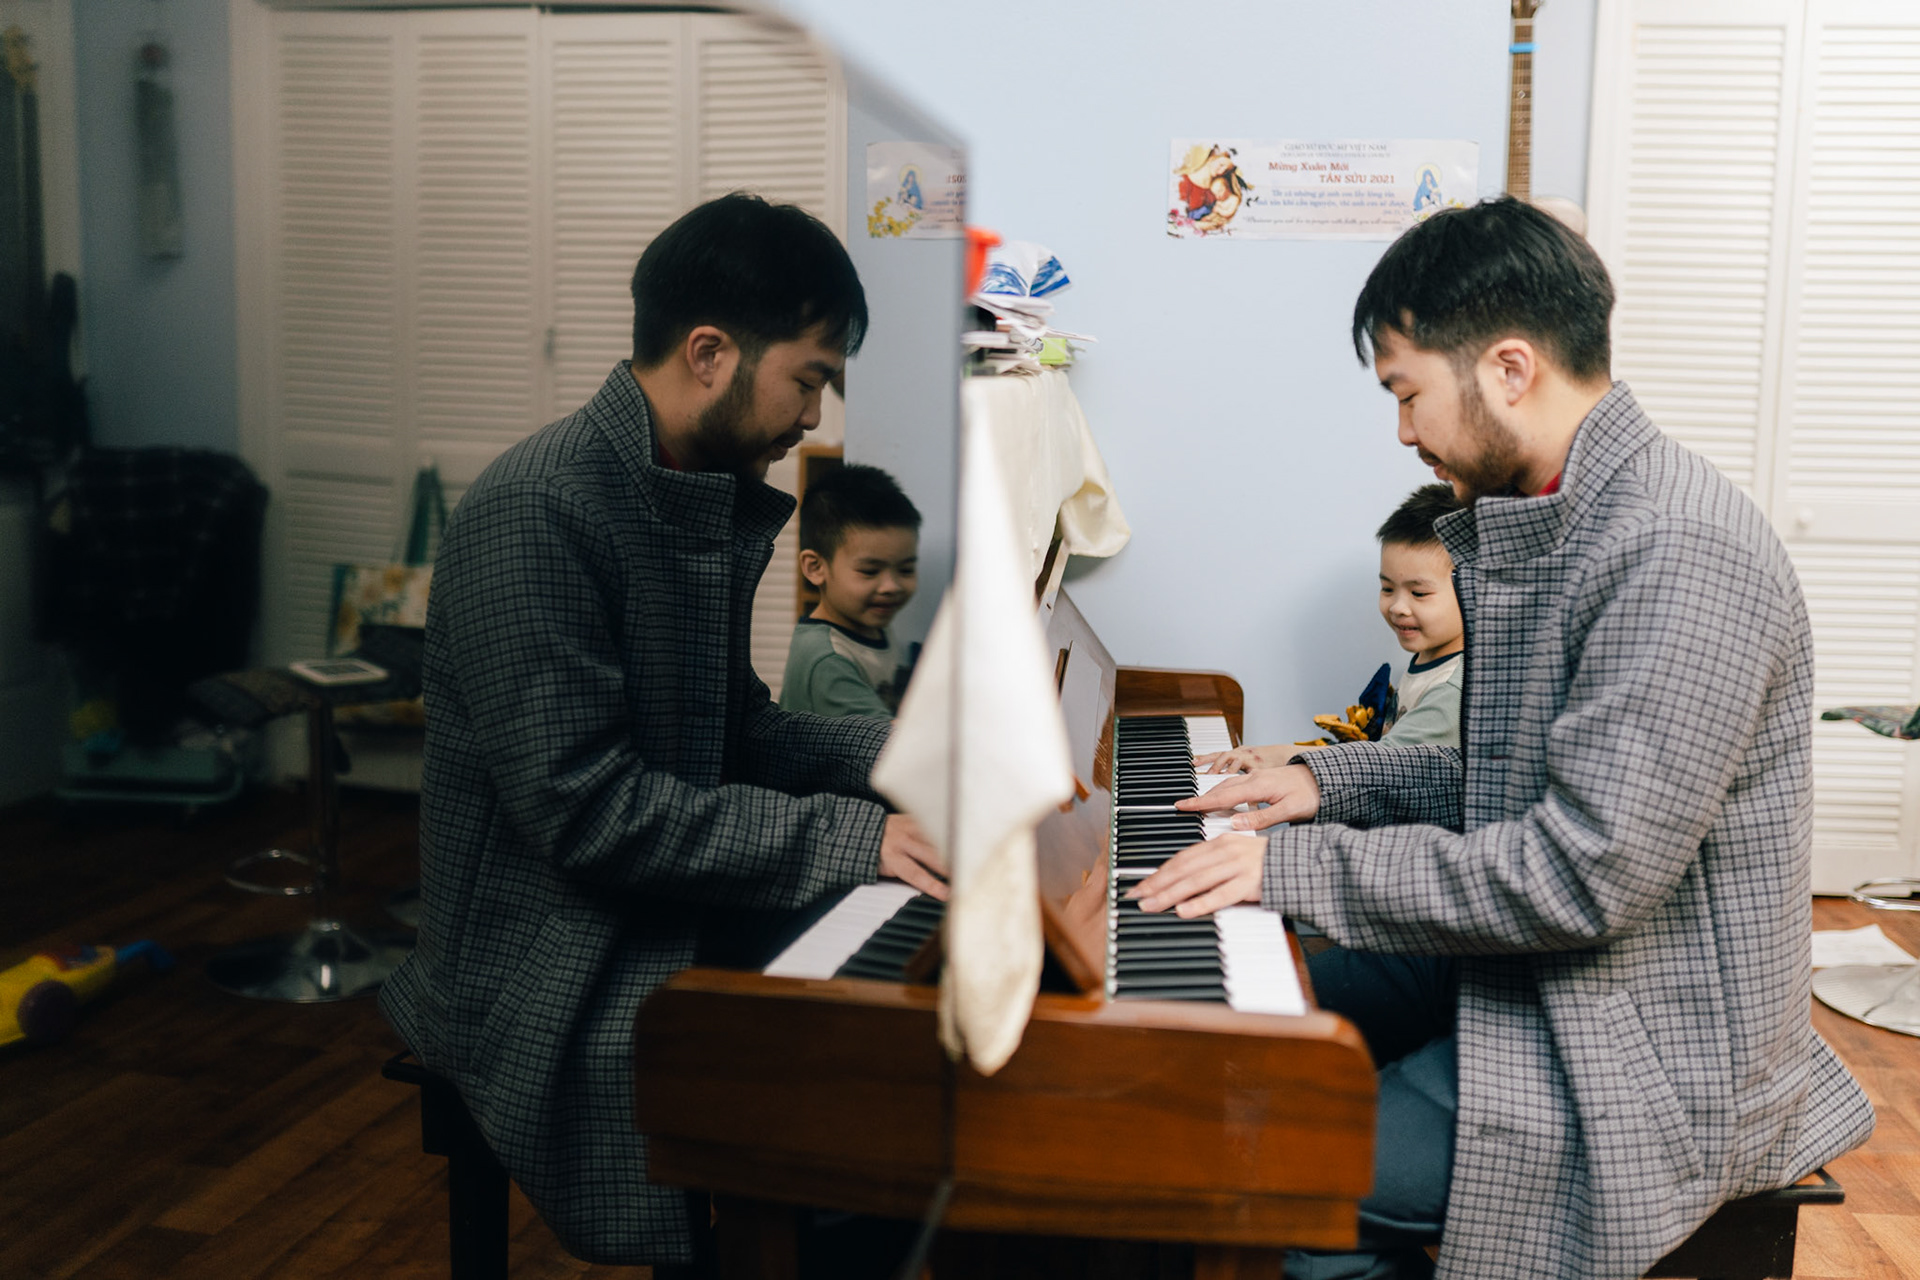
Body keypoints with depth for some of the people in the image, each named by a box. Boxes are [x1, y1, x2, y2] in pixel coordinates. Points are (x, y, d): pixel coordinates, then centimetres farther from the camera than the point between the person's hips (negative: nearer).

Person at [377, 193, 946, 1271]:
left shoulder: (713, 503, 10)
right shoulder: (536, 511, -20)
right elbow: (585, 808, -25)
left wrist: (893, 756, 1)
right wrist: (846, 836, -24)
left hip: (682, 918, 9)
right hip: (557, 972, -9)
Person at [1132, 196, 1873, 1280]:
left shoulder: (1679, 553, -25)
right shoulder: (1543, 526, 9)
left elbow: (1585, 874, -29)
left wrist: (1303, 865, -23)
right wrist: (1336, 781, 7)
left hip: (1647, 1056, -10)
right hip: (1533, 968, 10)